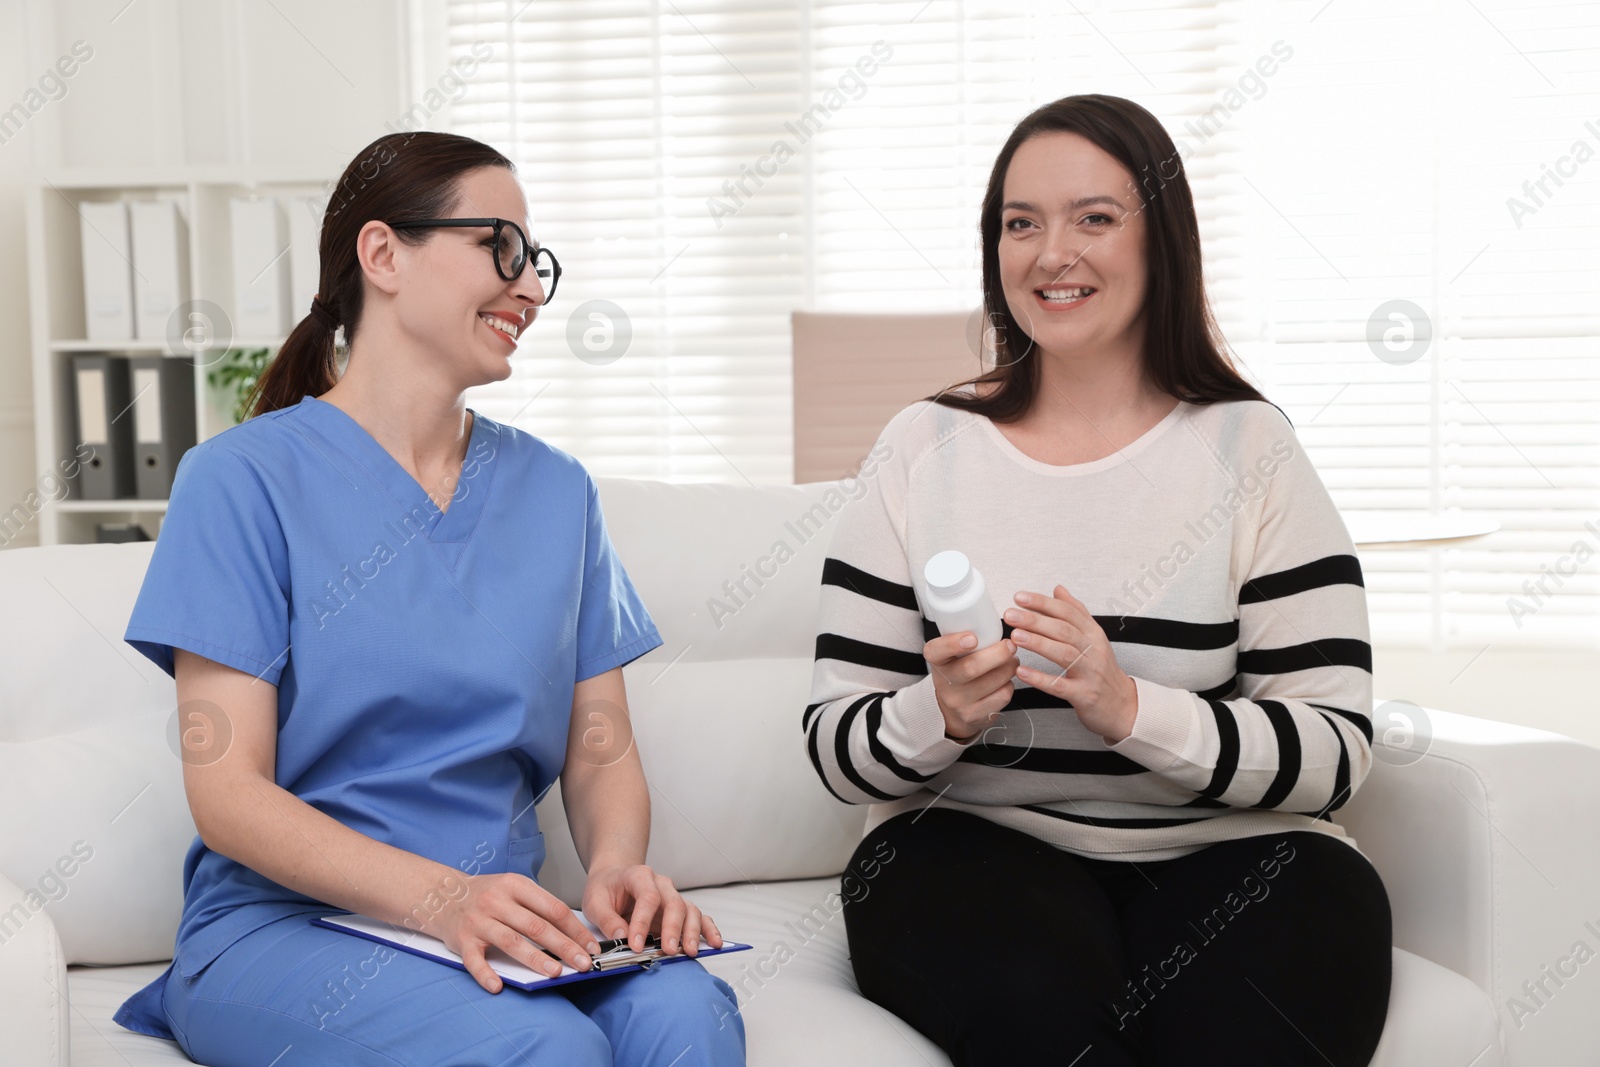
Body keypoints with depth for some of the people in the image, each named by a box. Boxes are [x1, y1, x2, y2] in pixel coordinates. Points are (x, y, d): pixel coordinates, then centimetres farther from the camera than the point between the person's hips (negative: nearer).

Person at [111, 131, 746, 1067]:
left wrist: (617, 868, -13)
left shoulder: (556, 491, 12)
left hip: (505, 930, 4)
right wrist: (438, 897, -25)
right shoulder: (244, 479, -3)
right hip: (281, 925, -3)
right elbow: (226, 791, -9)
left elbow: (603, 754, 11)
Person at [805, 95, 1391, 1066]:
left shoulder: (1249, 450, 2)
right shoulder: (924, 450, 6)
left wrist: (1132, 709, -20)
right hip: (973, 841, 0)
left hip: (1226, 850, 0)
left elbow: (1337, 750, -4)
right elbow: (836, 747, 5)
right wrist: (940, 716, -17)